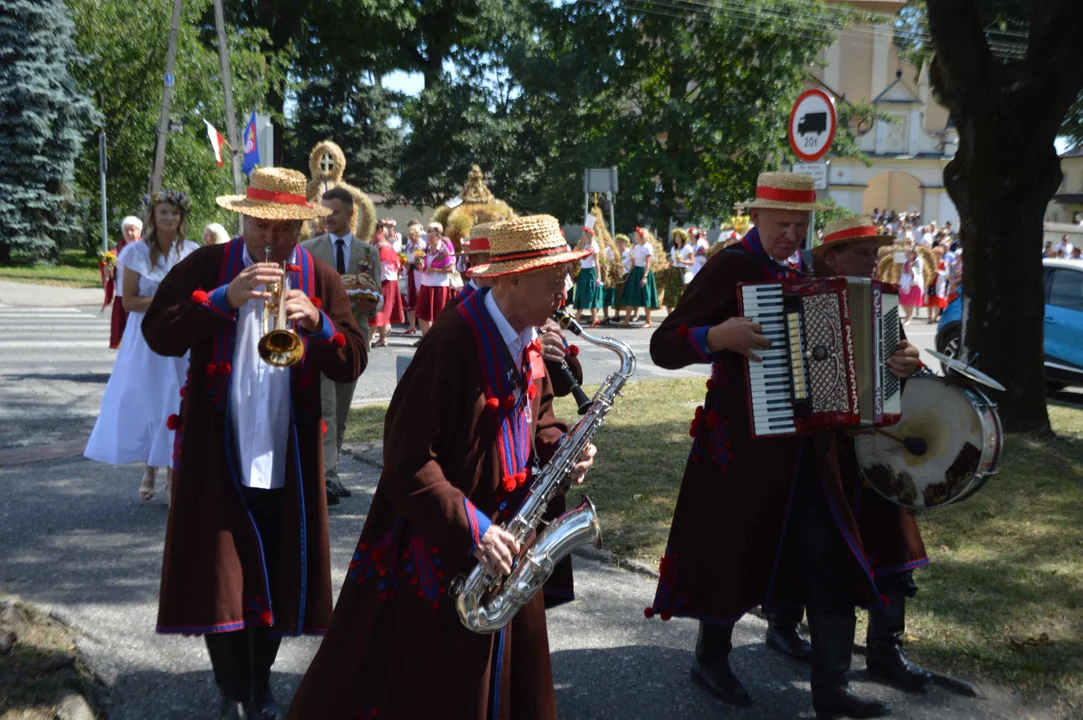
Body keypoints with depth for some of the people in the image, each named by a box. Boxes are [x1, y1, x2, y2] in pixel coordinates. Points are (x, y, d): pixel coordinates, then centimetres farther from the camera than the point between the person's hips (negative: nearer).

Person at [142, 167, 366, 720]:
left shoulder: (321, 279, 4)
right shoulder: (206, 266, 0)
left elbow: (352, 364, -3)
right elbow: (158, 334, -10)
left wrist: (317, 321, -21)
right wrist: (224, 298, -22)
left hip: (287, 461, 2)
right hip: (216, 456, -1)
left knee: (275, 577, 11)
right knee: (219, 578, 3)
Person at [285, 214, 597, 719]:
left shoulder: (524, 340, 2)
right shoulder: (451, 345, -26)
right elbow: (407, 463, -26)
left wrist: (560, 450, -4)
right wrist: (473, 529, -27)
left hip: (504, 536, 8)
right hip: (433, 551, -8)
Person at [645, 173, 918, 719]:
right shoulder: (729, 268, -11)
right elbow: (663, 345, -16)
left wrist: (886, 362, 6)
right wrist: (719, 336, -32)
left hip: (806, 444, 6)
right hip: (747, 445, -6)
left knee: (829, 560, 5)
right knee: (739, 555, 8)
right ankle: (710, 659, 31)